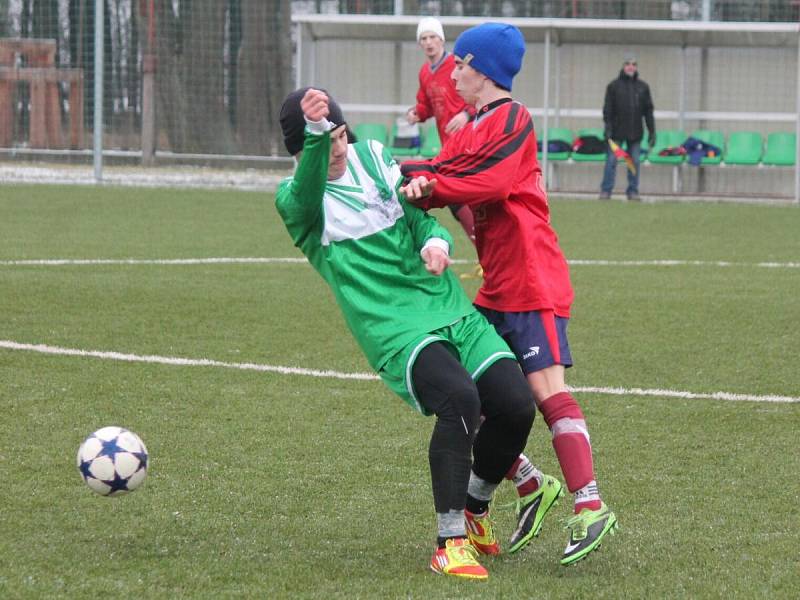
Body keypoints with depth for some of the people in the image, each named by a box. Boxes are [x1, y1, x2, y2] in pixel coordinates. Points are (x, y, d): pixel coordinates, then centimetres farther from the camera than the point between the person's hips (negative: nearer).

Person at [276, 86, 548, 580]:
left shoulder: (373, 156, 13)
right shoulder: (294, 198, -2)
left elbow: (418, 215, 16)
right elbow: (308, 192, -26)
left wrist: (435, 241, -8)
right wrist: (316, 134, -45)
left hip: (454, 311, 6)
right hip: (396, 330, -6)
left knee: (516, 405, -9)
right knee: (460, 399, -31)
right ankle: (450, 543, -20)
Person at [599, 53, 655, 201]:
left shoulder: (643, 87, 12)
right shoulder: (614, 86, 4)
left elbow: (648, 110, 12)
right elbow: (608, 108, 0)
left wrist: (652, 131, 7)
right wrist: (608, 127, -10)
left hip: (635, 132, 2)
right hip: (617, 131, -2)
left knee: (634, 162, 3)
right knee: (611, 160, -4)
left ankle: (633, 191, 9)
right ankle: (606, 190, 0)